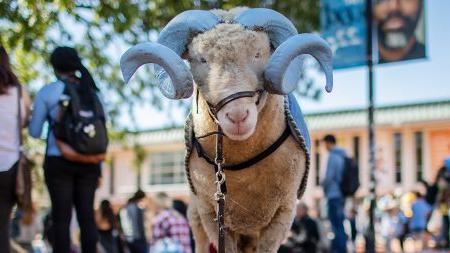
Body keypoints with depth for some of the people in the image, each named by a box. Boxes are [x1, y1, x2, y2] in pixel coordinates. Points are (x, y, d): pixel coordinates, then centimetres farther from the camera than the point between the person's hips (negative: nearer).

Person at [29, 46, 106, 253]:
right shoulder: (93, 91, 8)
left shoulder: (47, 92, -2)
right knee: (87, 215, 4)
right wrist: (99, 170, 14)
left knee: (61, 217, -2)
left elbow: (34, 132, 4)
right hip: (89, 164, 3)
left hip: (59, 162, -3)